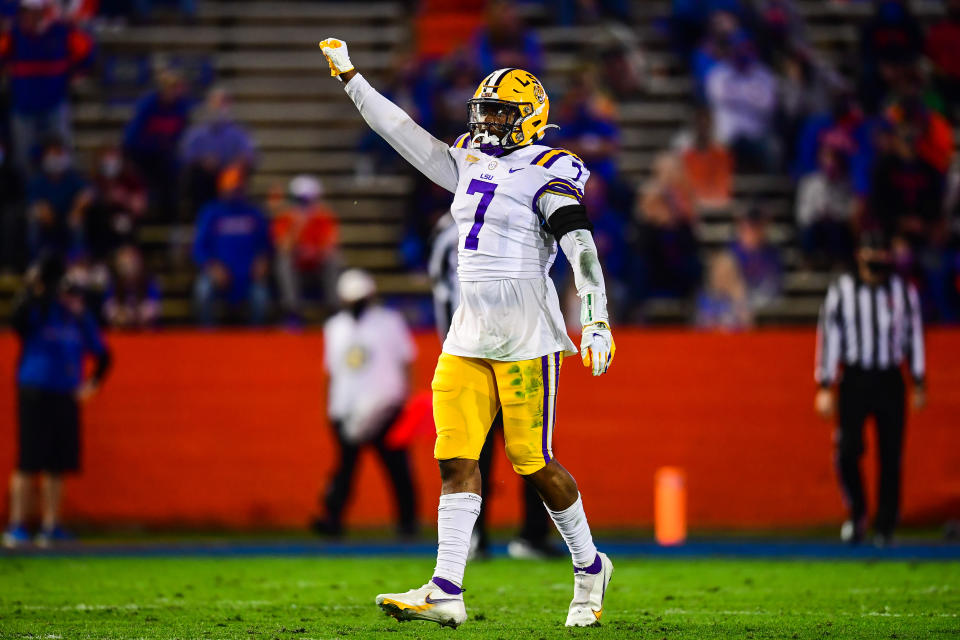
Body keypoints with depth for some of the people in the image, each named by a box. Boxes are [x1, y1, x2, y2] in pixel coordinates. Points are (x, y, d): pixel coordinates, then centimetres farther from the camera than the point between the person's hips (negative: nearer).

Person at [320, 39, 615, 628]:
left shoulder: (546, 172, -7)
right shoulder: (471, 165, 14)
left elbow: (582, 251, -15)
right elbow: (403, 132, 22)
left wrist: (596, 322, -24)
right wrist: (349, 76, 24)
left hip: (527, 336, -7)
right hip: (470, 333, 7)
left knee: (535, 464, -1)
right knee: (457, 458, -4)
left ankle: (590, 568, 20)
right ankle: (446, 593, -9)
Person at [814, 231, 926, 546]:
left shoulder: (904, 291, 5)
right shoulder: (842, 290, 1)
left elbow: (914, 335, 12)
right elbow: (829, 336, 2)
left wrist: (919, 384, 11)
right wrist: (825, 387, -2)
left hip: (890, 381, 1)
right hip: (853, 379, -1)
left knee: (891, 456, 0)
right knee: (847, 451, -12)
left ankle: (885, 526, 11)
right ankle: (856, 513, 9)